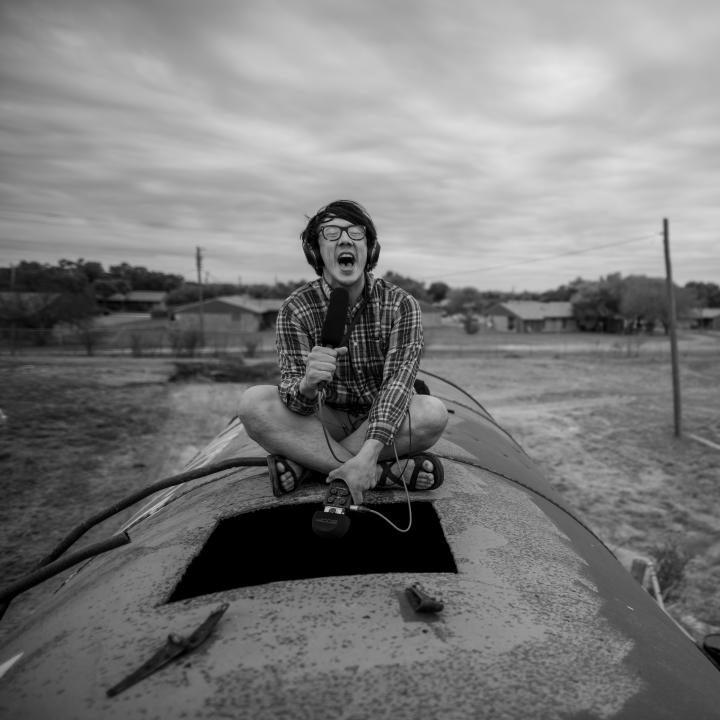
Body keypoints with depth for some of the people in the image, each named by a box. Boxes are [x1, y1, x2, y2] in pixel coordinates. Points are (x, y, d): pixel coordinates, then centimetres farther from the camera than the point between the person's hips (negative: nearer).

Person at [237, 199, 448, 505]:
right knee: (253, 403, -25)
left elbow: (397, 383, -24)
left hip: (383, 420, 0)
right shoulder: (296, 309, -11)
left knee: (433, 412, -31)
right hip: (326, 420, 1)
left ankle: (302, 462, -22)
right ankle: (381, 473, -28)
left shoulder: (400, 304, -13)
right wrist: (307, 386, -43)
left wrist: (366, 456, -39)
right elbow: (296, 404, -17)